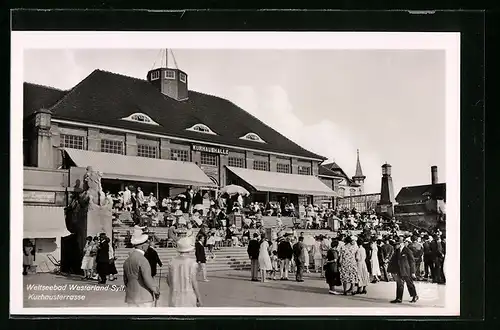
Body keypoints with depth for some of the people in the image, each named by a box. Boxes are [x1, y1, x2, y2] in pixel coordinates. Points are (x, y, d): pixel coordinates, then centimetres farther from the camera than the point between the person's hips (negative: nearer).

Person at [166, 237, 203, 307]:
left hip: (175, 297, 4)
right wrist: (199, 298, -5)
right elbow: (194, 282, -12)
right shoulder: (192, 263, -11)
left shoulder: (172, 262, 1)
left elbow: (168, 280, 7)